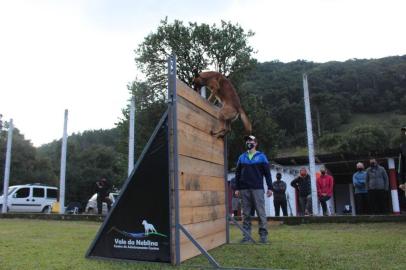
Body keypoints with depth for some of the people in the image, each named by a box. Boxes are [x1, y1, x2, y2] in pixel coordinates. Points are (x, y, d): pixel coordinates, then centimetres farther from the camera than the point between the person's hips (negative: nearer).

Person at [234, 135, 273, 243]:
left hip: (257, 189, -3)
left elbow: (267, 173, 4)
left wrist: (270, 187, -2)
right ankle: (247, 235, 10)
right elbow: (237, 173, 14)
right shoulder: (242, 157, 14)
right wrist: (237, 188, 7)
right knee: (246, 213, 5)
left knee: (261, 212, -3)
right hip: (244, 189, 3)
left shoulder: (261, 156, 7)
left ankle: (263, 235, 4)